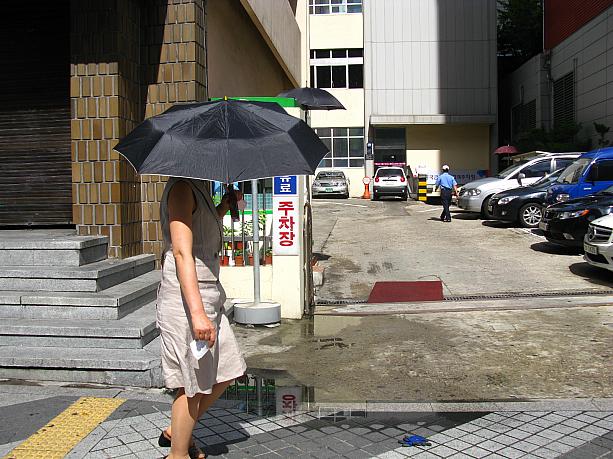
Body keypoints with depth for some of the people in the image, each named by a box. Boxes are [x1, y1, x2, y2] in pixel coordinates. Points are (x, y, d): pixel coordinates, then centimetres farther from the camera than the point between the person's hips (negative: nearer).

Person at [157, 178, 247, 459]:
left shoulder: (200, 189, 15)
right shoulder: (182, 188, -14)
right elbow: (182, 252, -24)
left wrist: (225, 205, 18)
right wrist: (197, 313, -30)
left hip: (208, 299, 10)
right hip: (186, 301, -10)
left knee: (226, 373, 16)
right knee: (194, 384, 2)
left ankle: (175, 432, 32)